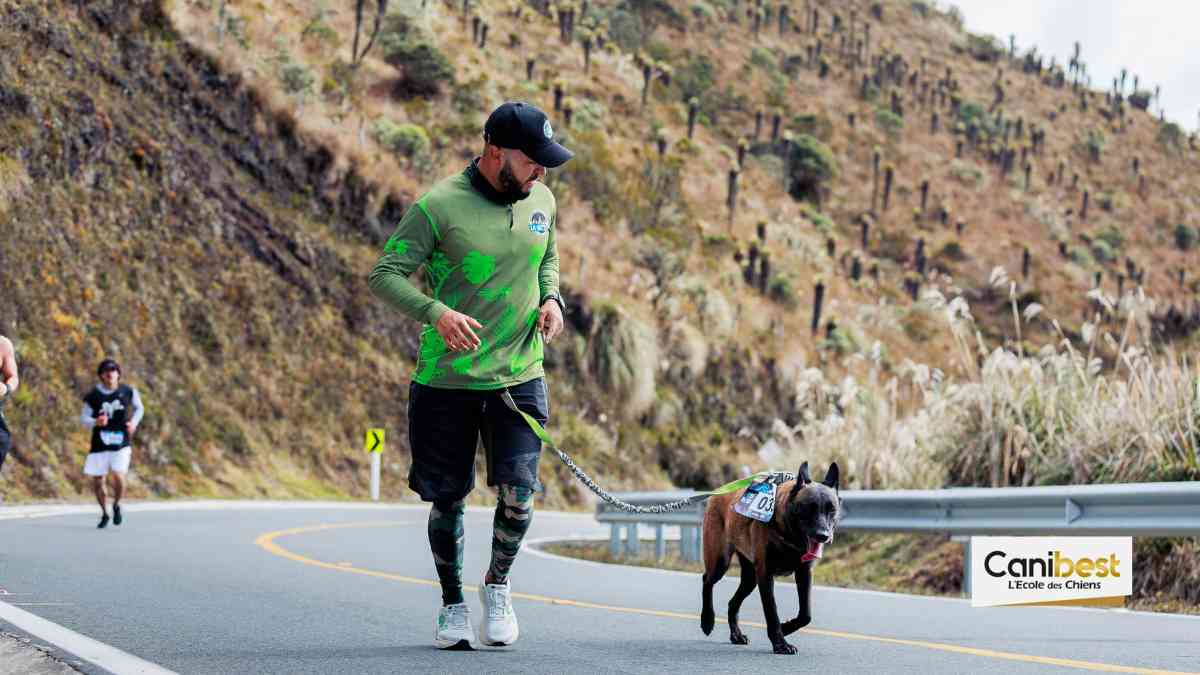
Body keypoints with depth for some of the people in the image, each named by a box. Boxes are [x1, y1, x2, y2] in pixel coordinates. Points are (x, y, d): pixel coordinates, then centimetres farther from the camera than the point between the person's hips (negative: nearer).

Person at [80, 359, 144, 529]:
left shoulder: (128, 392, 0)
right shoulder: (93, 396, -4)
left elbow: (139, 408, 16)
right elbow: (84, 418, 0)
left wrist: (134, 422, -2)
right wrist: (96, 422, -21)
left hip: (121, 444, -1)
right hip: (100, 444, 1)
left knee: (118, 476, -18)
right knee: (97, 482, 4)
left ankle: (116, 505, 13)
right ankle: (104, 513, 29)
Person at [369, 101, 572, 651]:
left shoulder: (541, 201, 5)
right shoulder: (438, 206, -12)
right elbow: (384, 275, -11)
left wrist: (551, 298, 2)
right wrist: (436, 312, -27)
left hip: (519, 378, 3)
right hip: (446, 381, -3)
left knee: (517, 493, -11)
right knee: (448, 501, 7)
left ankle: (498, 584, 17)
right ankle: (453, 604, 28)